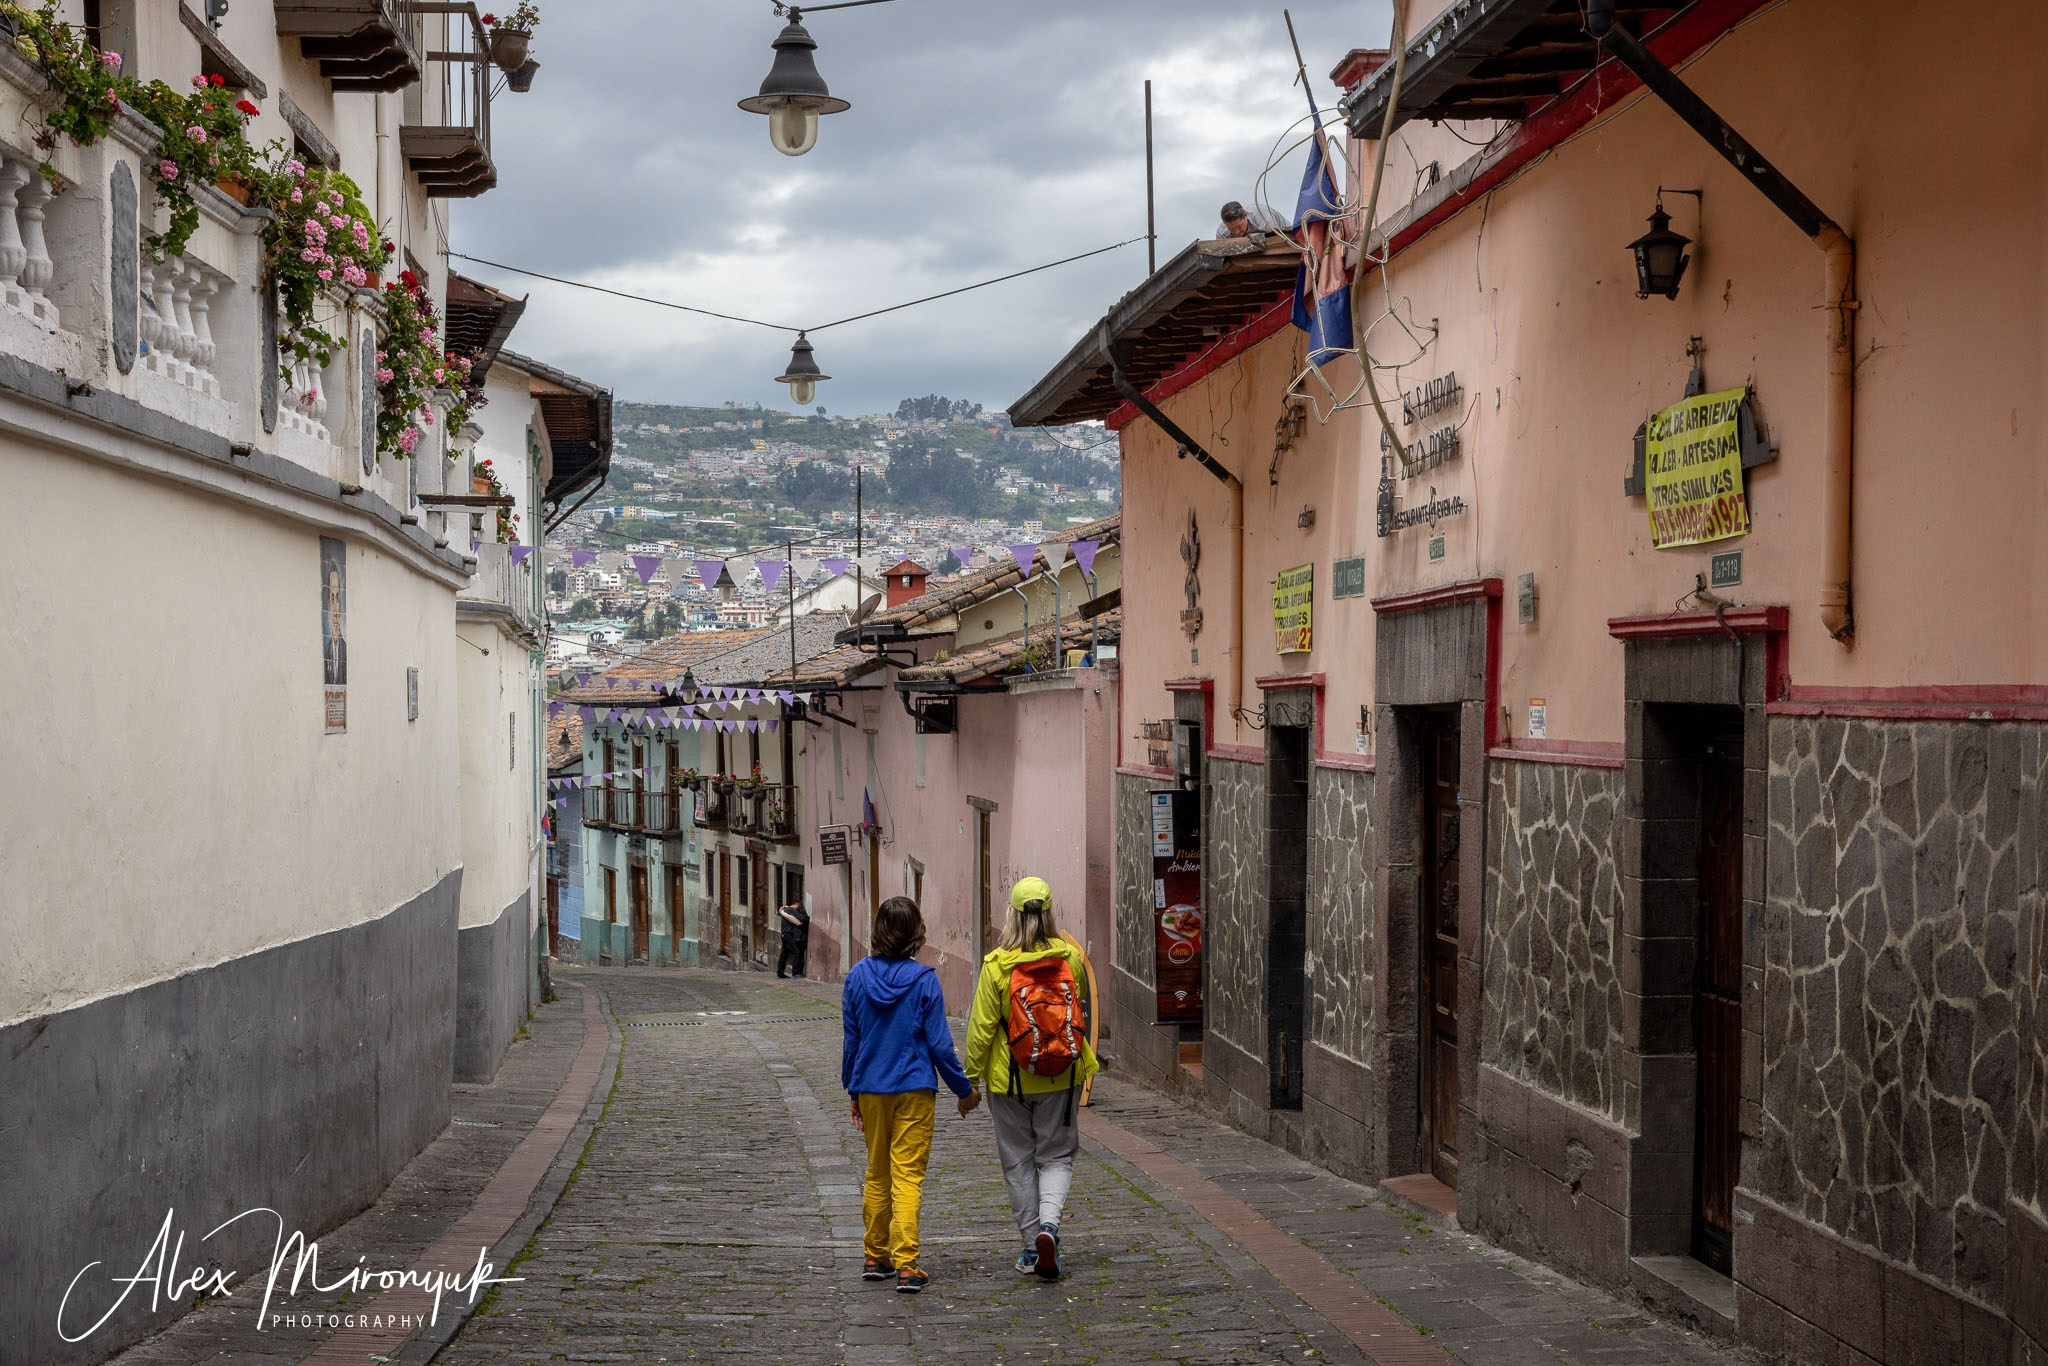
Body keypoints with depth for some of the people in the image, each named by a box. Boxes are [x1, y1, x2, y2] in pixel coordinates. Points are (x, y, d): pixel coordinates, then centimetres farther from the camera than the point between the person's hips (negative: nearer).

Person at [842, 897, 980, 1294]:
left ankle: (876, 1258, 24)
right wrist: (964, 1089, 4)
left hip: (871, 1088, 3)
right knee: (908, 1176, -2)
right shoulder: (923, 979, -10)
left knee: (877, 1174, 17)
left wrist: (853, 1090, 17)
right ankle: (906, 1266, -8)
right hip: (913, 1088, -3)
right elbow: (938, 1043, -8)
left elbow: (851, 1038, 5)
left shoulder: (858, 975, -2)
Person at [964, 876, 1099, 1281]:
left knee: (1019, 1161, 11)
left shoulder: (997, 964, -13)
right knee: (1056, 1155, 12)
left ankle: (1033, 1247, 14)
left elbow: (982, 1027, -10)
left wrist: (971, 1078, 0)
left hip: (1010, 1079, -2)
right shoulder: (1070, 958, -4)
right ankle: (1049, 1223, -13)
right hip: (1061, 1078, 2)